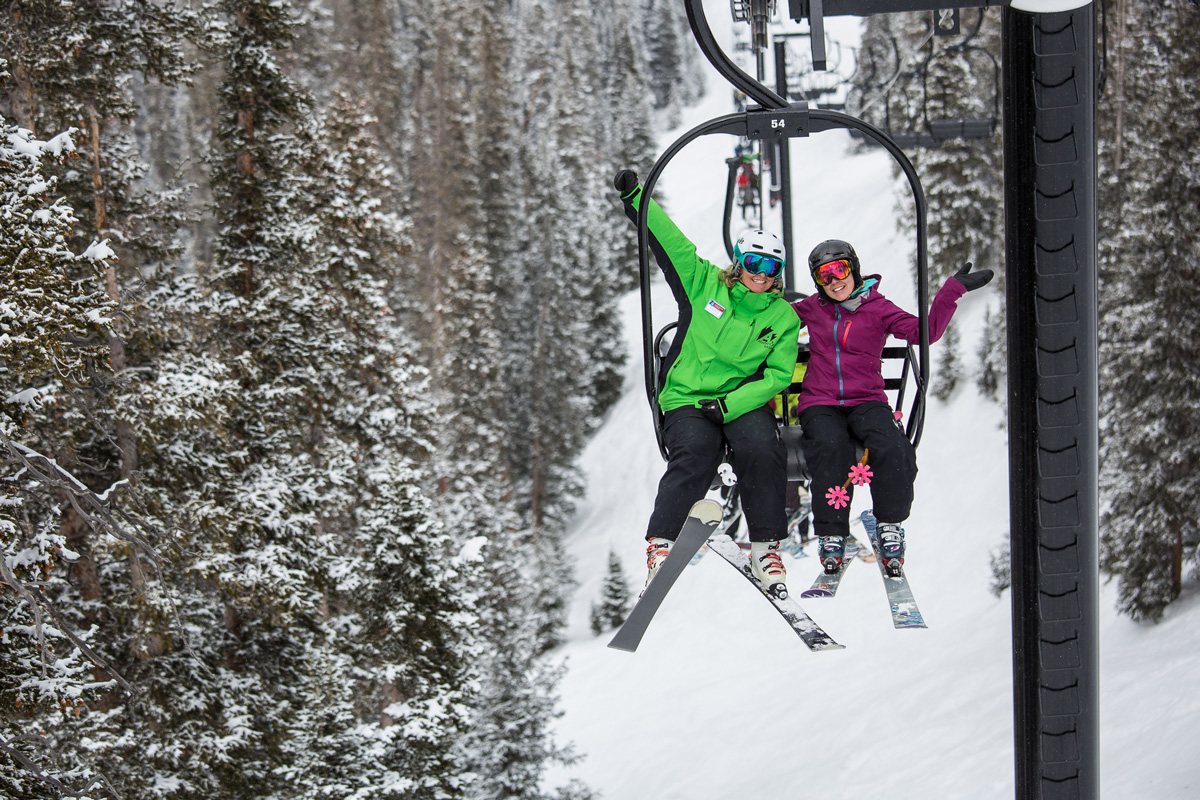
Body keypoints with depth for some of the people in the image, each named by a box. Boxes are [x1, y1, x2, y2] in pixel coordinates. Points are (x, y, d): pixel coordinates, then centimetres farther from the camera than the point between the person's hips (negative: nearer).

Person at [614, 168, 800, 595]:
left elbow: (776, 377, -2)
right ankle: (660, 543, -31)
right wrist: (634, 196, -2)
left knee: (762, 452, -30)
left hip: (743, 402, 1)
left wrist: (728, 405, -16)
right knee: (693, 458, -30)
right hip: (687, 400, -1)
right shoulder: (705, 284, 6)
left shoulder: (783, 318, 6)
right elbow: (671, 243, 7)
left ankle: (766, 548, -21)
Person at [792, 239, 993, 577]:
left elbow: (925, 332, -8)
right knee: (830, 448, -33)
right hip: (820, 403, 1)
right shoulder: (812, 308, 13)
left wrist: (952, 290, -14)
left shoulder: (878, 308, 7)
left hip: (866, 401, 0)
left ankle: (890, 527, -11)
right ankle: (831, 536, -20)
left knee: (891, 448, -31)